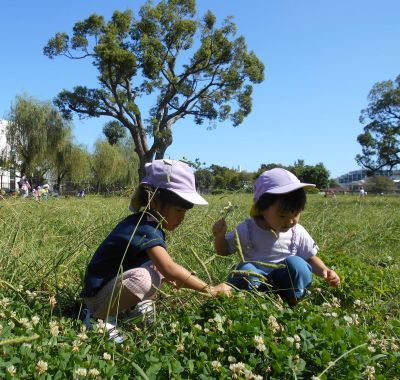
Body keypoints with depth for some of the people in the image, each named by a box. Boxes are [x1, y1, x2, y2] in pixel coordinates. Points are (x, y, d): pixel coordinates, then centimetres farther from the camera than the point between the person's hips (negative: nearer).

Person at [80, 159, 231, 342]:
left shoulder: (149, 224, 4)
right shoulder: (146, 230, -26)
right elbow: (169, 269, -37)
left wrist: (170, 277, 0)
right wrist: (210, 289, -32)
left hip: (116, 285, 10)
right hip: (97, 296, -10)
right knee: (143, 278, -36)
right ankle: (99, 319, -17)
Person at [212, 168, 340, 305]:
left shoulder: (298, 232, -4)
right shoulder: (247, 229, -8)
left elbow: (311, 258, 7)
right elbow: (223, 250, 3)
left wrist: (325, 271, -13)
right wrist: (219, 236, -19)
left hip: (286, 282, 2)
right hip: (255, 282, -1)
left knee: (295, 263, -28)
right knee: (245, 269, -32)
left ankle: (292, 302, -13)